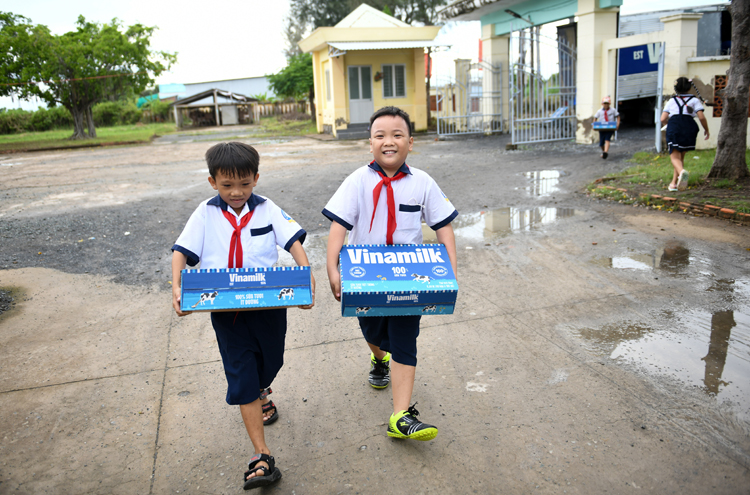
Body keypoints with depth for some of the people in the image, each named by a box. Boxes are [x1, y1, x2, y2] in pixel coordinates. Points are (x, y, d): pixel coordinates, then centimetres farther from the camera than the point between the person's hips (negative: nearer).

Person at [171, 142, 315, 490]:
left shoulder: (267, 209, 0)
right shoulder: (206, 213, 2)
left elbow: (294, 242, -8)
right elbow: (182, 251, -2)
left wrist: (306, 279, -23)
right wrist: (176, 286, -18)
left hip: (268, 304, 1)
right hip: (226, 310, 0)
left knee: (270, 361, 20)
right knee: (242, 380, -1)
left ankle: (260, 390, 58)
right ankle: (262, 457, 4)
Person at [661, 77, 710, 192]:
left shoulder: (671, 101, 19)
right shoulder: (694, 100, 15)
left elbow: (663, 119, 10)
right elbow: (702, 117, 4)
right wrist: (706, 130, 18)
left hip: (673, 126, -1)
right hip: (689, 126, 1)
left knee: (675, 156, -8)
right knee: (681, 156, 15)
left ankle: (682, 171, -42)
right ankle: (674, 183, 11)